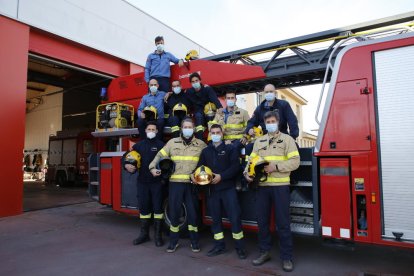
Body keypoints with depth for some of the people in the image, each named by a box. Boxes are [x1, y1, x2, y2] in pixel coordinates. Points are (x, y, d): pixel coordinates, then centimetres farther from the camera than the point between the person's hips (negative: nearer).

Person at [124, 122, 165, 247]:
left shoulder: (161, 145, -1)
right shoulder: (139, 145, 10)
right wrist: (127, 165, -8)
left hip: (157, 182, -3)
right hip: (142, 182, 3)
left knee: (157, 207, 2)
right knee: (143, 208, 10)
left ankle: (158, 235, 13)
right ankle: (144, 234, 23)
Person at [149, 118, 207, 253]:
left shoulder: (201, 144, 6)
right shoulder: (172, 142, 8)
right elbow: (160, 155, 10)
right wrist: (152, 167, -3)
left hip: (192, 184, 0)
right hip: (175, 182, 1)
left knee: (192, 212, 7)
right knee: (174, 212, 7)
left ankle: (194, 241, 24)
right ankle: (173, 241, 23)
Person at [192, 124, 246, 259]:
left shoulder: (230, 149, 1)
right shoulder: (206, 151, 13)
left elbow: (235, 167, -9)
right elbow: (200, 166, 10)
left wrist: (221, 176, -18)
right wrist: (194, 174, -11)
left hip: (228, 188, -4)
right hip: (212, 189, 4)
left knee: (235, 216, -4)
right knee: (215, 218, 11)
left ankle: (239, 246, 11)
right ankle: (219, 245, 25)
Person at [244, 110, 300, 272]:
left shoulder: (286, 139, 3)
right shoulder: (259, 141, 16)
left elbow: (295, 161, -7)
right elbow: (252, 160, 10)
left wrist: (276, 166, -19)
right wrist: (247, 172, -9)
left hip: (280, 186, -4)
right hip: (262, 186, 4)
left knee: (283, 222, 1)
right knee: (262, 221, 11)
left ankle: (286, 257, 13)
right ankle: (265, 252, 26)